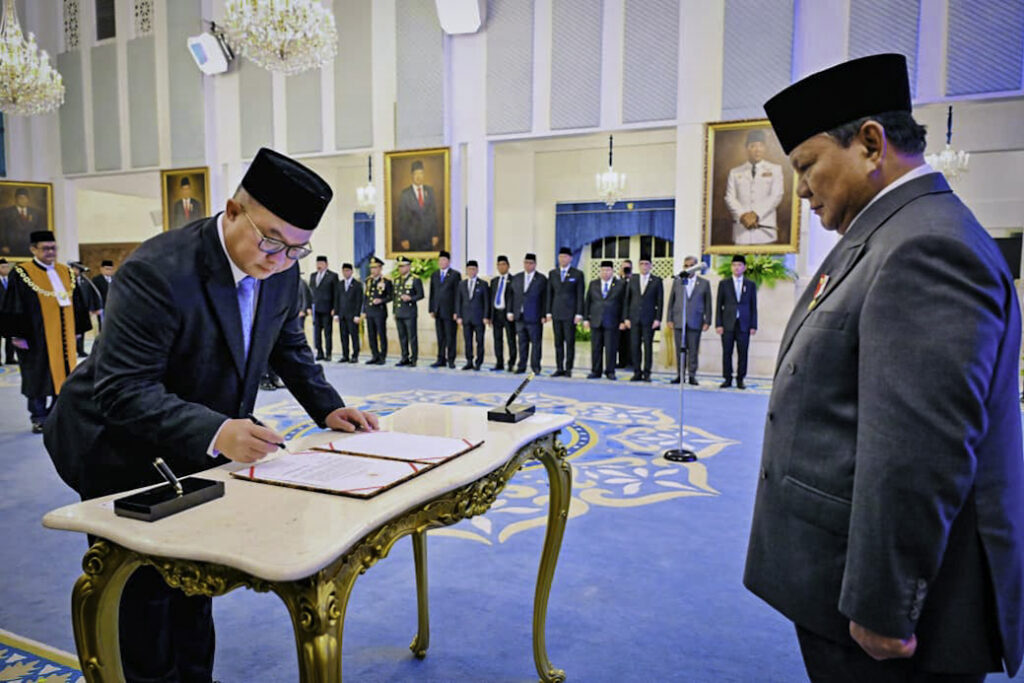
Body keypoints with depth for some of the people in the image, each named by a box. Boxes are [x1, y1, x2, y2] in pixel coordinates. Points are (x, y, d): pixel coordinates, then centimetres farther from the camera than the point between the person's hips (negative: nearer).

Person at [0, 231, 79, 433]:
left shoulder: (65, 272, 11)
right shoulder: (21, 274, -5)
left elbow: (74, 302, 16)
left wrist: (76, 331, 13)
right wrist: (18, 334, -11)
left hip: (63, 338, 5)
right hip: (36, 338, -5)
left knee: (62, 375, 7)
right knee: (39, 377, 2)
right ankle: (39, 418, 13)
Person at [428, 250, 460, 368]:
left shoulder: (455, 274, -1)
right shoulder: (434, 275, 15)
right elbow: (432, 293, 15)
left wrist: (456, 311, -10)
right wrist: (431, 309, 7)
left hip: (449, 311, -5)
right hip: (438, 311, 5)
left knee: (450, 336, -1)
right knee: (440, 337, 8)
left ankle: (451, 360, 5)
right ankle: (441, 359, 13)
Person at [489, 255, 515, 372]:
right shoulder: (494, 281, 17)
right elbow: (492, 298, 16)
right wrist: (490, 315, 10)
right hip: (496, 313, 5)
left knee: (511, 339, -1)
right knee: (497, 339, 7)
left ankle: (511, 364, 5)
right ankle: (499, 364, 13)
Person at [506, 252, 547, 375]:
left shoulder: (541, 279, 0)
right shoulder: (516, 278, 13)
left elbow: (545, 298, -3)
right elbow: (511, 296, 12)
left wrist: (544, 315, -10)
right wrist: (510, 311, 4)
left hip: (534, 317, -4)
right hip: (520, 317, 4)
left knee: (536, 342, 1)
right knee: (522, 343, 9)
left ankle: (535, 367, 8)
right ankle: (521, 367, 14)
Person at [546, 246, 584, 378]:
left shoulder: (578, 274, 2)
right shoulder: (552, 273, 12)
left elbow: (580, 295, -1)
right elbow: (550, 294, 12)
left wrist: (579, 314, -8)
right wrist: (549, 312, 5)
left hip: (570, 313, -3)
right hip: (556, 313, 3)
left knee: (570, 342, -1)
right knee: (558, 342, 5)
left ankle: (568, 369, 5)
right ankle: (559, 368, 10)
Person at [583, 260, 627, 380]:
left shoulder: (620, 284, 3)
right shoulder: (593, 284, 12)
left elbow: (624, 304, 1)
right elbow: (587, 302, 12)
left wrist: (623, 320, -5)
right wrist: (586, 318, 4)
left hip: (612, 323, -2)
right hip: (596, 321, 3)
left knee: (611, 348, -1)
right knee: (595, 348, 4)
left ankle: (610, 372, 8)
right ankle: (595, 372, 11)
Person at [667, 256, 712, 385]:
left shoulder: (704, 283, 8)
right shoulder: (677, 281, 11)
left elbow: (708, 304, 7)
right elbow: (671, 301, 10)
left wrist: (707, 322, 0)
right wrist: (669, 319, 3)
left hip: (695, 322, -1)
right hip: (678, 322, 1)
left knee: (693, 351, -1)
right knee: (680, 350, 2)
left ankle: (692, 376, 6)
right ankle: (679, 375, 9)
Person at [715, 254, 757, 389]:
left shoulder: (751, 285, 11)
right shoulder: (724, 284, 9)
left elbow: (753, 306, 8)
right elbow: (718, 305, 6)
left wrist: (753, 326, 1)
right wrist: (718, 324, -2)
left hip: (744, 325, 0)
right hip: (728, 324, 0)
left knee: (743, 353, -1)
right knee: (727, 353, 0)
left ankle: (740, 380, 7)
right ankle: (727, 379, 8)